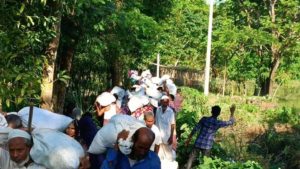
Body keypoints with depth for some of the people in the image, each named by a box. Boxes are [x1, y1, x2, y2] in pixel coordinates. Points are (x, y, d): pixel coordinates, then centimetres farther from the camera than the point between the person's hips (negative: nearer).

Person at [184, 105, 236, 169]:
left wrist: (189, 139, 7)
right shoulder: (218, 123, -9)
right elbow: (231, 122, 8)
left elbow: (195, 129, -3)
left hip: (198, 143, 2)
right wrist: (232, 112, 21)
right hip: (207, 146, -2)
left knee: (191, 159, 10)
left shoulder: (204, 119, -5)